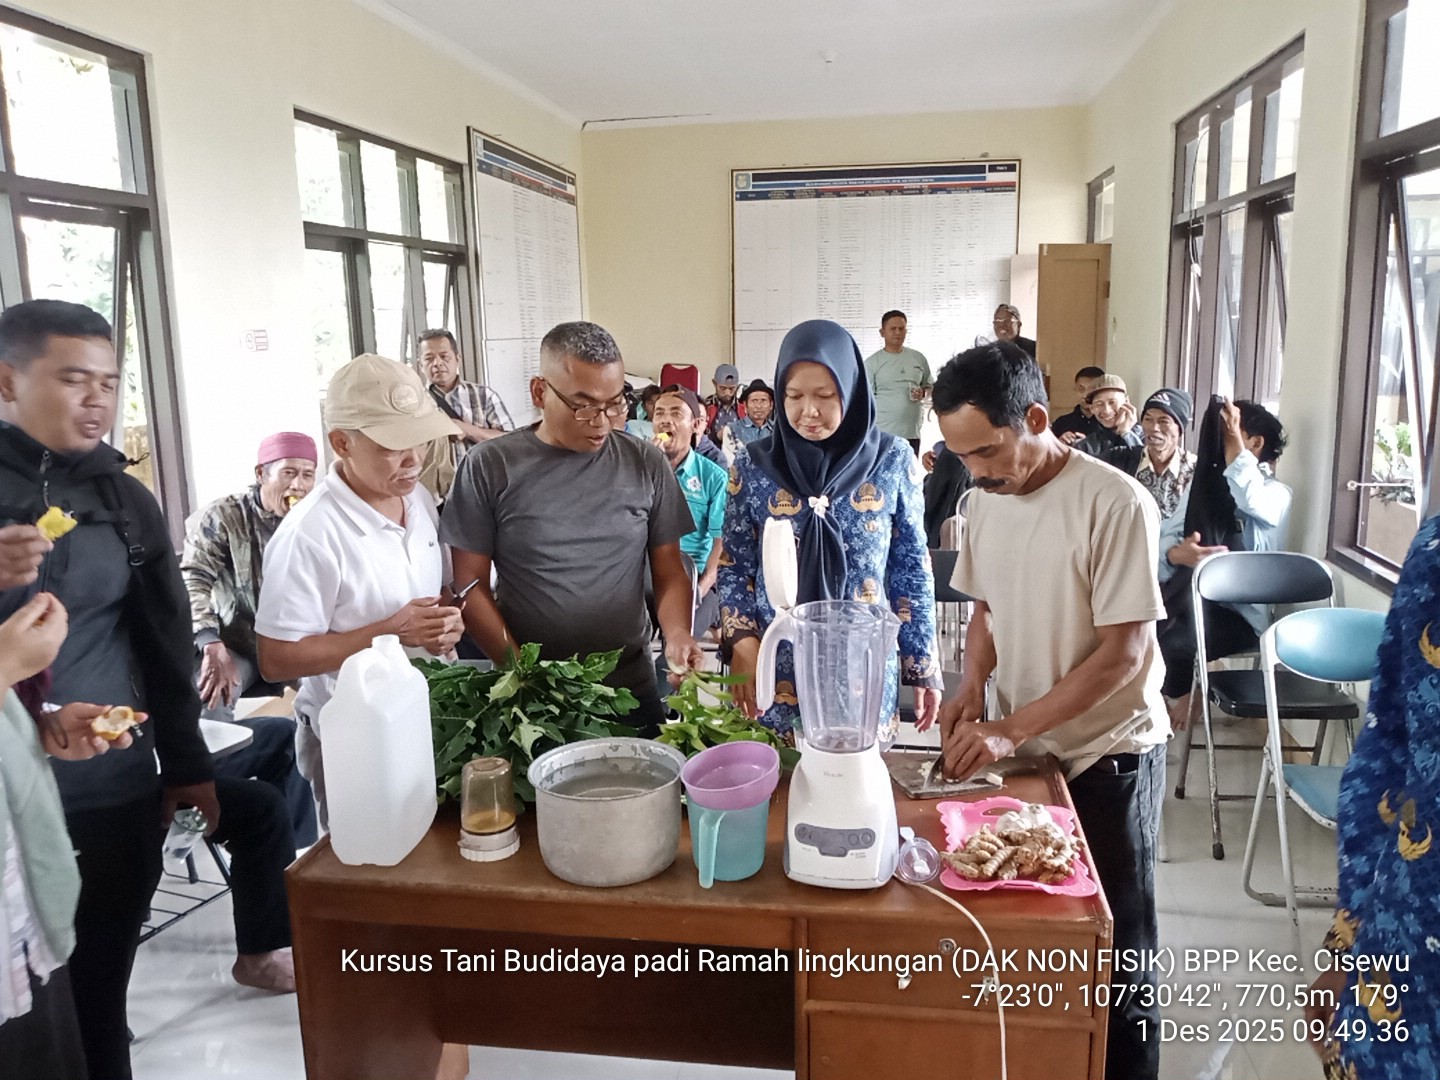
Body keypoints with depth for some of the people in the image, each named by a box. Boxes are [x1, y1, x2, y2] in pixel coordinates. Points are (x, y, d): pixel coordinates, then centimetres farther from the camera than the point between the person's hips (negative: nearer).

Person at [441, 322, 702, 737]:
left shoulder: (647, 465, 0)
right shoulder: (490, 467, -5)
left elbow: (670, 571, 4)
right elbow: (471, 583, -4)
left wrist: (677, 633, -16)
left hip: (631, 685, 2)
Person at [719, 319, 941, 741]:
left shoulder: (893, 460, -3)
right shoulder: (753, 465, -3)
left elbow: (912, 568, 2)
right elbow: (735, 566, 4)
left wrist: (924, 664, 2)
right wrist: (742, 644, -10)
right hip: (775, 667, 1)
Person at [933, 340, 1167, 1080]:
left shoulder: (1115, 505, -21)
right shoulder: (984, 500, -1)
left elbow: (1121, 655, -20)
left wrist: (1011, 729, -24)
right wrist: (973, 685, -6)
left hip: (1106, 757, -5)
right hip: (1022, 750, 6)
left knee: (1112, 954, 9)